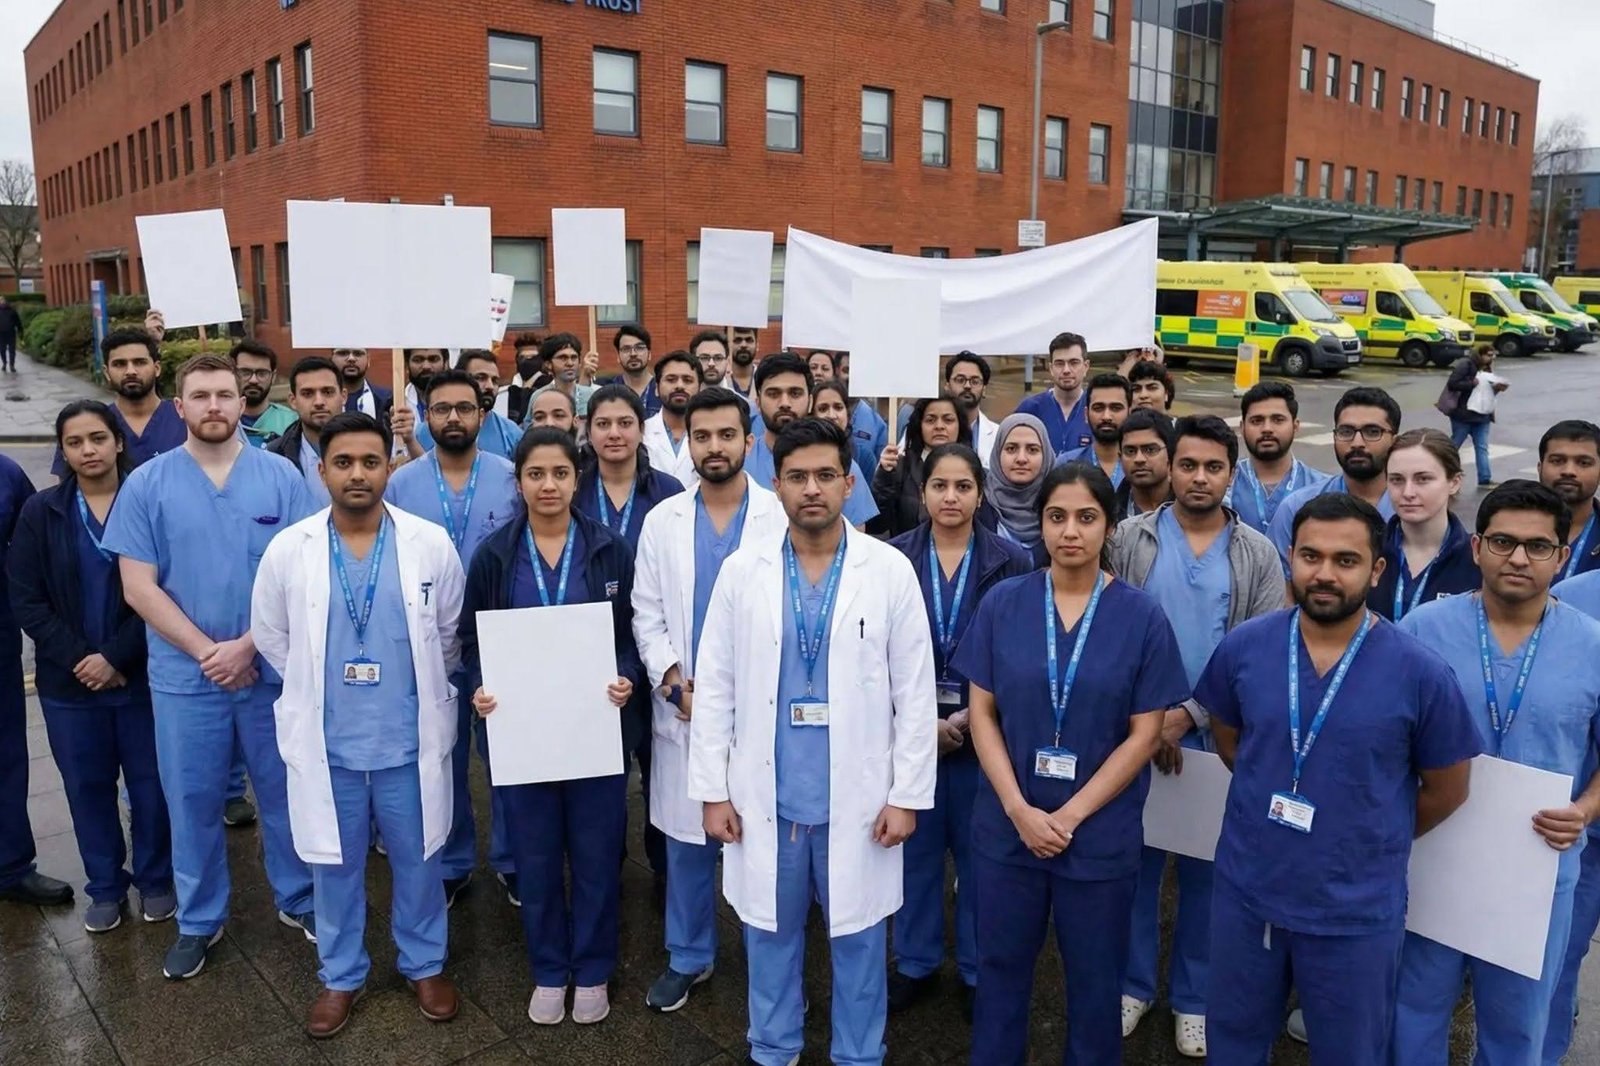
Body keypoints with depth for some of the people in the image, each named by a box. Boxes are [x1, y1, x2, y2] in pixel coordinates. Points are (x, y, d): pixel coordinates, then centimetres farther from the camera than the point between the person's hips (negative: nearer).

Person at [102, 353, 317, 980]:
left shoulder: (281, 476, -3)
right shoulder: (147, 484, -1)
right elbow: (138, 586, -4)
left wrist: (247, 645, -13)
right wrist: (206, 651, -12)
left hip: (273, 668, 0)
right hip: (185, 675, 0)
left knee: (285, 791, 12)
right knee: (193, 801, 12)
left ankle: (298, 900, 31)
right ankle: (199, 920, 31)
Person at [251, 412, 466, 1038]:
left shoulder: (431, 543, -7)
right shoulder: (288, 549, -6)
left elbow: (454, 632, 5)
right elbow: (270, 636, 8)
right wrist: (317, 687, 12)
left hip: (410, 740, 0)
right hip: (326, 742, 1)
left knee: (417, 860, 15)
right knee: (335, 865, 16)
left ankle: (425, 965, 36)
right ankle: (340, 976, 37)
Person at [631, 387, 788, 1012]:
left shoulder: (784, 518, -6)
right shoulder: (661, 521, 4)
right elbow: (647, 616, 5)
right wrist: (673, 679, -10)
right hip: (684, 708, 3)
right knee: (686, 839, 13)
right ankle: (688, 957, 32)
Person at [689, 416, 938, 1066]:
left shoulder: (891, 571, -5)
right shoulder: (741, 571, -2)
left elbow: (916, 694, -3)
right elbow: (714, 690, 0)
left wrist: (907, 795, -5)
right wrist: (713, 790, -1)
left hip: (858, 798, -1)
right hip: (765, 796, 1)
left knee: (858, 938, 14)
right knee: (770, 932, 17)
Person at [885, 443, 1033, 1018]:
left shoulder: (1011, 561, -4)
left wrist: (970, 718, -12)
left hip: (981, 728, -1)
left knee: (979, 853, 10)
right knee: (915, 847, 12)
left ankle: (978, 971, 29)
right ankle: (915, 963, 31)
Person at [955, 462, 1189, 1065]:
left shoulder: (1142, 617, -6)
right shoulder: (1002, 604, -3)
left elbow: (1144, 734, -6)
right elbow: (983, 713, -2)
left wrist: (1071, 815, -13)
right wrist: (1020, 810, -12)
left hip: (1100, 834, -1)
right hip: (1006, 826, 1)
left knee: (1094, 979, 16)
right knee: (1000, 968, 16)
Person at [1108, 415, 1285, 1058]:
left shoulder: (1258, 555, 0)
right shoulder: (1131, 539, -2)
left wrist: (1190, 714, -14)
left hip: (1218, 737, 0)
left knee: (1205, 871, 13)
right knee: (1135, 861, 11)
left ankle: (1194, 997, 30)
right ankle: (1132, 983, 29)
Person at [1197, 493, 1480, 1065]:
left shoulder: (1421, 673, -16)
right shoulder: (1243, 647, -9)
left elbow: (1446, 789, -2)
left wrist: (1373, 842, 7)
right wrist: (1275, 802, 3)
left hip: (1357, 913, -2)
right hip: (1244, 893, 2)